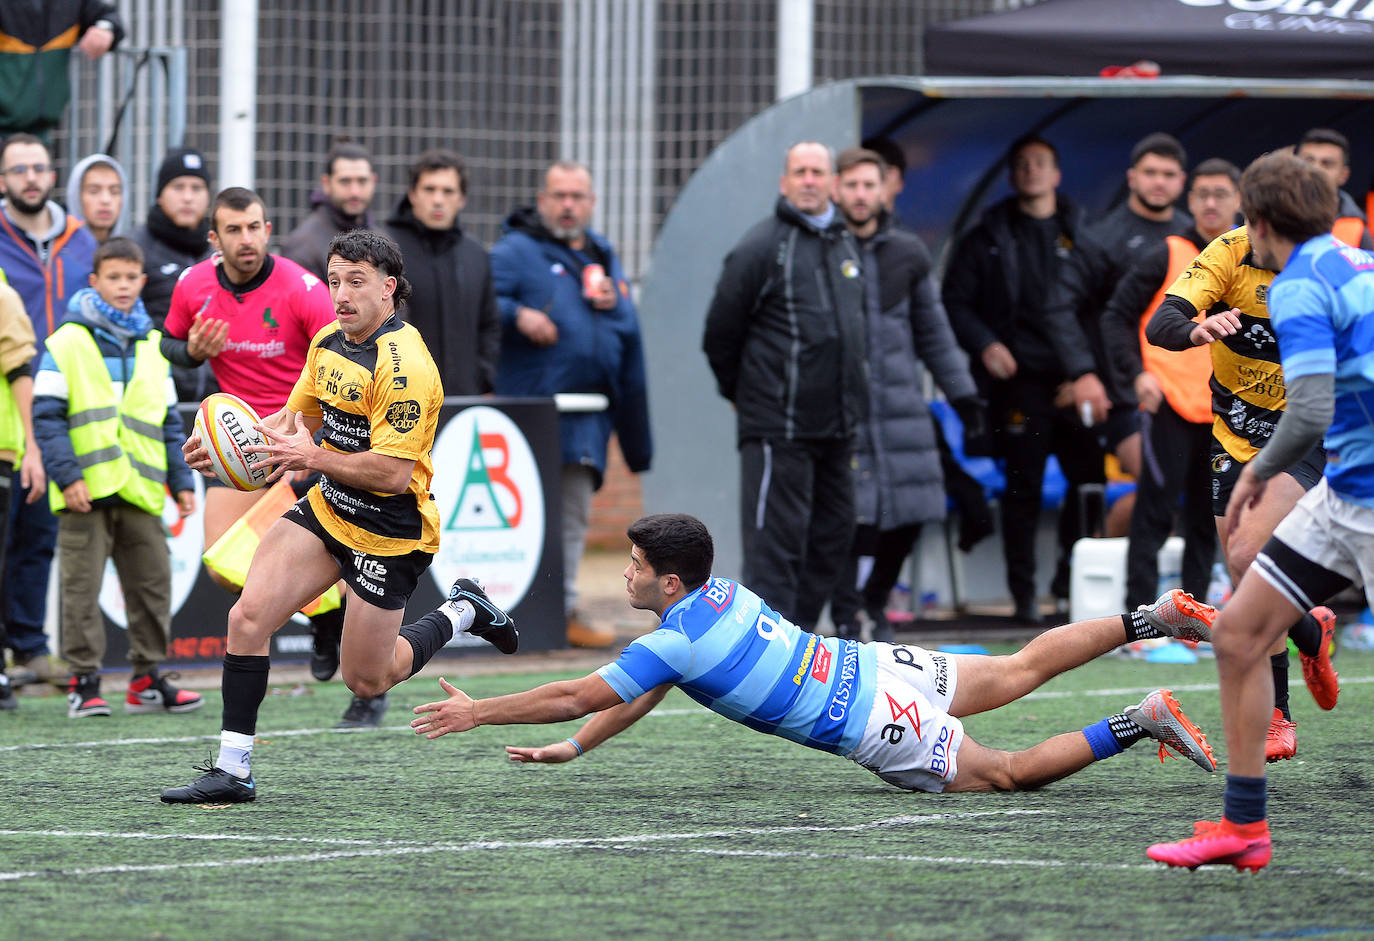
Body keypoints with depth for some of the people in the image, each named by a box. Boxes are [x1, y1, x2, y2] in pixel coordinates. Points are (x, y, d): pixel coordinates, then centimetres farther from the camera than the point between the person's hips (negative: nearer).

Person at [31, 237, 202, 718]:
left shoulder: (152, 346, 14)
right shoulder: (67, 343, -2)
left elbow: (169, 422, 19)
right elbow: (46, 416, -5)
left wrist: (182, 481, 13)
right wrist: (67, 475, -14)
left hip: (141, 493, 5)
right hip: (86, 492, -5)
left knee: (153, 583, 7)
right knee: (82, 588, -2)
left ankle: (148, 679, 15)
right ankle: (84, 682, 2)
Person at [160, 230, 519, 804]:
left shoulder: (404, 365, -25)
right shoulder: (329, 340, 2)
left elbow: (392, 474, -28)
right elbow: (297, 415, 17)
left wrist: (313, 457, -29)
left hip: (388, 534, -7)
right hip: (327, 509, 7)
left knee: (365, 682, 5)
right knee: (247, 618, -11)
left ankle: (462, 612, 30)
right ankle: (233, 769, -5)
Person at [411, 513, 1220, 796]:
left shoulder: (678, 640, -17)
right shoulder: (719, 592, 8)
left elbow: (579, 696, -13)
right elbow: (644, 694, 20)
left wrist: (478, 713, -6)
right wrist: (573, 749, 20)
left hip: (876, 730, -8)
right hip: (872, 665, 8)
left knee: (1011, 774, -3)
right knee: (1021, 670, 18)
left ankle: (1143, 722, -9)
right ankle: (1157, 618, 18)